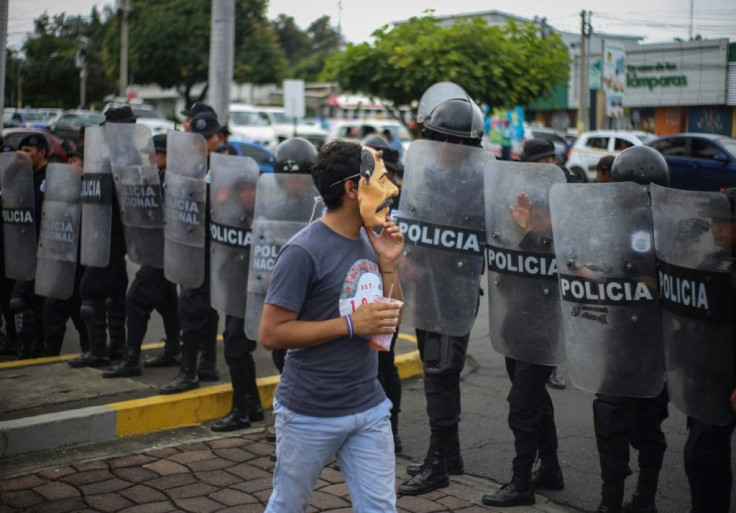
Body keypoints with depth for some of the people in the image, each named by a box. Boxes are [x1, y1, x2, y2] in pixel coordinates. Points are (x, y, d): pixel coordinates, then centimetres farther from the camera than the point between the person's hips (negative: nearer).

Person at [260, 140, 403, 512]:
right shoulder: (304, 251, -18)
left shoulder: (370, 240, 3)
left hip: (370, 408, 6)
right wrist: (350, 324, -22)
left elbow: (390, 320, 11)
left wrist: (388, 264, -5)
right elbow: (271, 333, -19)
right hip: (311, 413, -6)